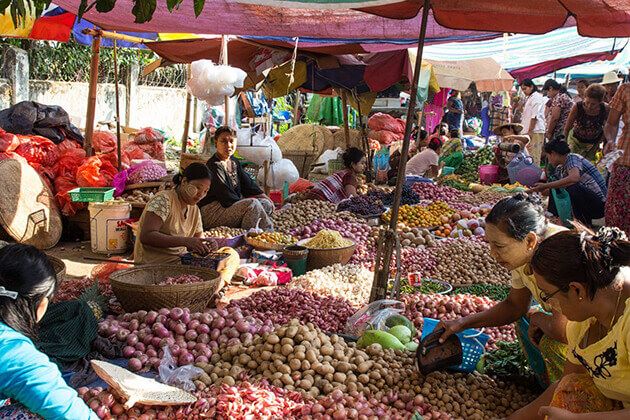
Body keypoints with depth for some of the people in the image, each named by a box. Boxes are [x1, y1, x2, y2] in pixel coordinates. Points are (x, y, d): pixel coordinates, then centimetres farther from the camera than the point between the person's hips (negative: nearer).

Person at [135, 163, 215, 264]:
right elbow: (146, 236, -22)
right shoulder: (163, 200, -11)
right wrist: (185, 241, -30)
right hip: (155, 264, -7)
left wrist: (206, 246, -10)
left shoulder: (194, 210, 13)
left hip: (180, 261, 7)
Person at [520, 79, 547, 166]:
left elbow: (535, 116, -15)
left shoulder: (536, 97, -8)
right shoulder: (529, 98, 22)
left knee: (534, 156, -10)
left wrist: (530, 131, -17)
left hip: (535, 131, -10)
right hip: (529, 131, 10)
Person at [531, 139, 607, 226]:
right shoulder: (560, 169, 10)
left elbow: (574, 178, -36)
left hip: (599, 204, -8)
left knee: (573, 188, -31)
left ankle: (585, 225, -15)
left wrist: (546, 186, -32)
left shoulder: (572, 158, -15)